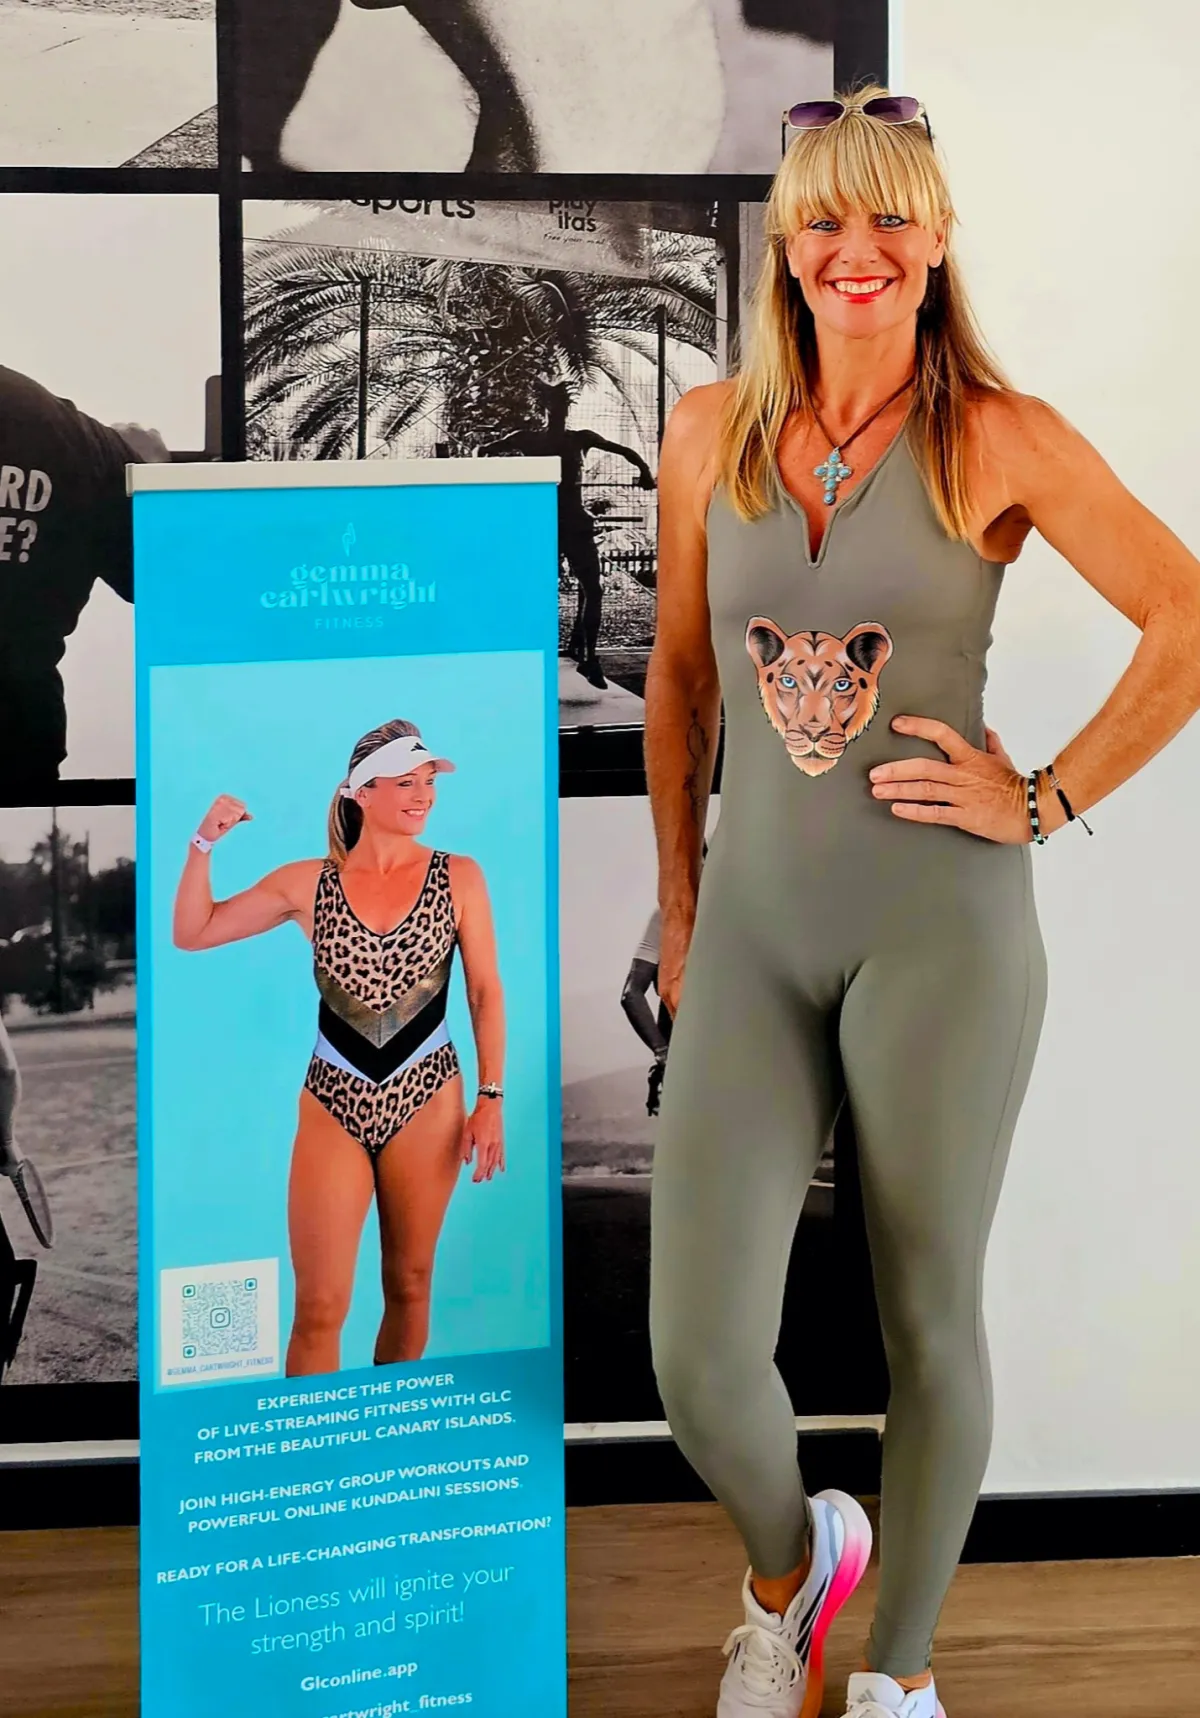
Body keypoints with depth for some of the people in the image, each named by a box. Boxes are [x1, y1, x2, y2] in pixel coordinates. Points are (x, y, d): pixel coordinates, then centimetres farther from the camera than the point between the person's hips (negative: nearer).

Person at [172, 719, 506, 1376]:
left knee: (409, 1286, 12)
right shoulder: (309, 883, 1)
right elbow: (192, 933, 5)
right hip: (332, 1101, 0)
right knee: (319, 1309, -4)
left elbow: (485, 993, 2)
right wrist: (206, 842, -7)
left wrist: (491, 1098, -3)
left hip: (426, 1099, 0)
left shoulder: (458, 878, -1)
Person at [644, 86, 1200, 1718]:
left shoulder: (1000, 441, -4)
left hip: (942, 929, -2)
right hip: (756, 930, 3)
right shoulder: (711, 435, 5)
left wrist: (1050, 800, -8)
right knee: (697, 1356, -5)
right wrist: (676, 904, 14)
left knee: (927, 1322, 9)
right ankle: (791, 1559, 31)